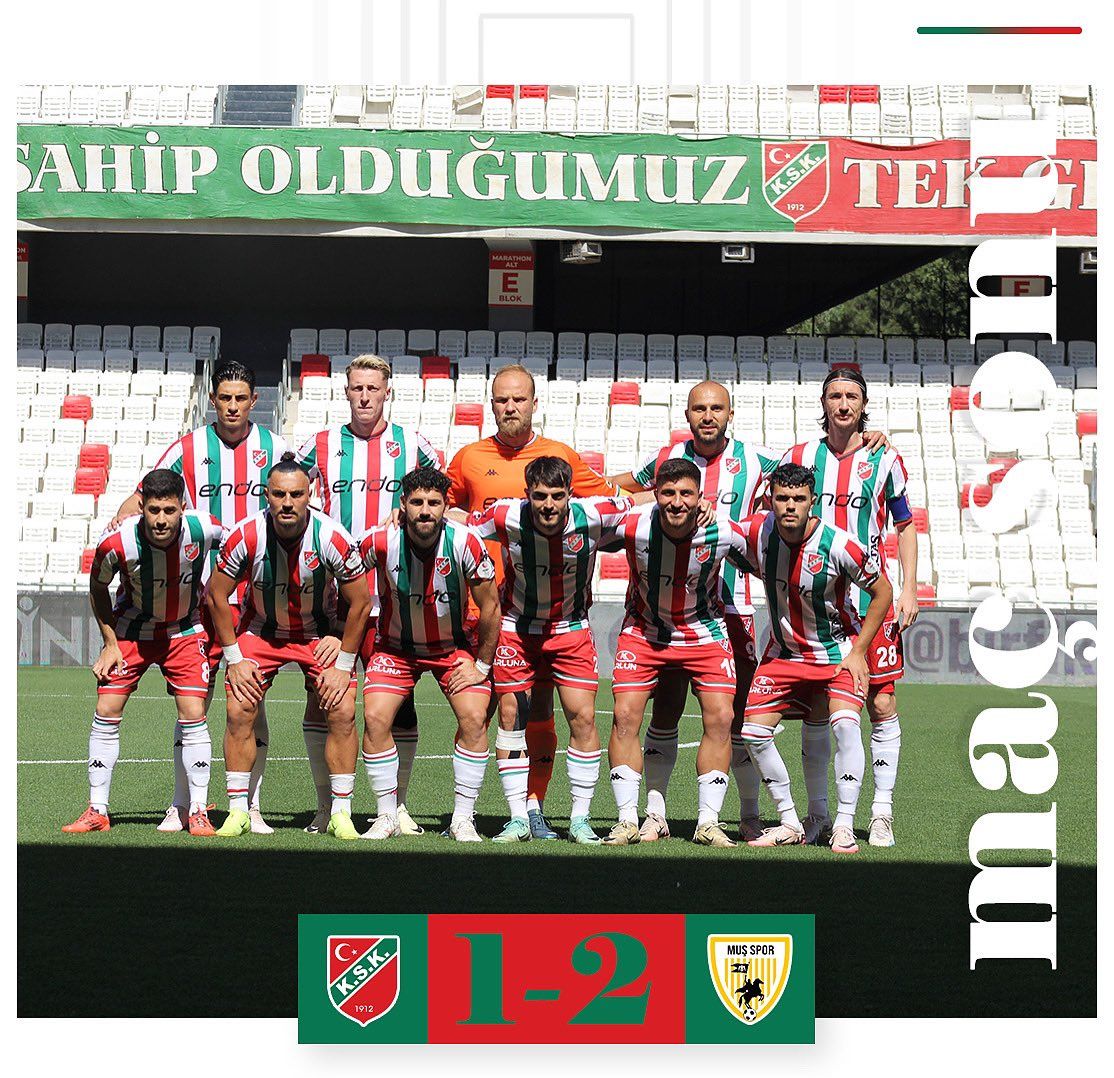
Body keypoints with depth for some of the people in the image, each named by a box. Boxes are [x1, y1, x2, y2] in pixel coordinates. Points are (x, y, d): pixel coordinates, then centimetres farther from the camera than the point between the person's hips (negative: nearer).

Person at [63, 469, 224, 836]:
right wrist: (110, 644, -6)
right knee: (106, 713, -4)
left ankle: (198, 812, 0)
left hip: (185, 631, 0)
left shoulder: (203, 529, -27)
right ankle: (97, 811, 6)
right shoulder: (116, 544, -28)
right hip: (130, 630, 0)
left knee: (193, 715, -10)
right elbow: (98, 589, -5)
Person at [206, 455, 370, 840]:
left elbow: (359, 602, -12)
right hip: (260, 630, 0)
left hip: (321, 633, 0)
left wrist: (343, 664, -11)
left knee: (343, 713, -13)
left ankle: (341, 813, -3)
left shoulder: (332, 538, -25)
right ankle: (238, 811, 0)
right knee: (239, 712, -11)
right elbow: (216, 595, -10)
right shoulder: (246, 536, -24)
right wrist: (234, 659, -9)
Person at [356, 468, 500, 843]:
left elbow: (490, 606, -10)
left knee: (473, 717, -17)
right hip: (395, 646, 0)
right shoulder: (379, 542, -24)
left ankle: (462, 819, -6)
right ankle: (387, 817, -2)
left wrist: (482, 664, -6)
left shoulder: (465, 543, -23)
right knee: (375, 717, -16)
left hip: (456, 646, 0)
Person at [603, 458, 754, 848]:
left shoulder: (723, 532, -22)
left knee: (720, 718, -11)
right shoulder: (632, 527, -25)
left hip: (704, 632, 0)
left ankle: (708, 822, -2)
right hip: (643, 631, 0)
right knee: (625, 716, -12)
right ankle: (627, 819, -2)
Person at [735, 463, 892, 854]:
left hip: (838, 649, -4)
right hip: (784, 651, 4)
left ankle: (844, 826, -19)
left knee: (845, 725, -25)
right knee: (754, 732, -3)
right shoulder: (757, 531, -15)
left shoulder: (837, 546, -25)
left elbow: (882, 591, -11)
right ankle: (789, 824, 11)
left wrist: (857, 652, -12)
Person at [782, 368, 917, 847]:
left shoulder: (884, 459, 3)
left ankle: (882, 813, 2)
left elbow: (905, 525, 10)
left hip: (871, 599, -1)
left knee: (882, 705, -4)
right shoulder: (799, 458, 6)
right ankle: (818, 813, 10)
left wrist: (909, 590, 2)